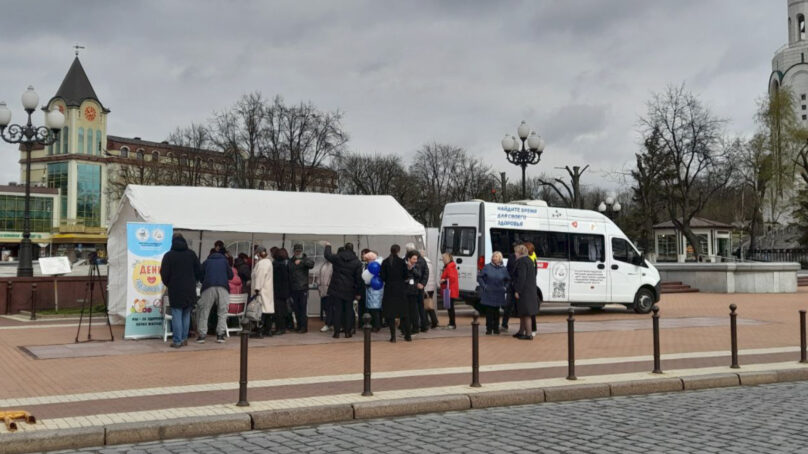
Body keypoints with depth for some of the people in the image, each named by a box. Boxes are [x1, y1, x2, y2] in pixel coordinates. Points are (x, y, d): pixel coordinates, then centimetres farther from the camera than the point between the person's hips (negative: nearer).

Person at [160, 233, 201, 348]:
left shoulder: (168, 255, -3)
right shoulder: (191, 254, 5)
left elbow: (164, 274, -3)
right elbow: (199, 271, 6)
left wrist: (168, 284, 15)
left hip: (175, 290, -3)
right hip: (190, 291, 3)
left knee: (176, 315, -2)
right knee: (186, 315, 11)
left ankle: (177, 341, -4)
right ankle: (184, 339, 14)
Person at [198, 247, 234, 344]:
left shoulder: (206, 262, 22)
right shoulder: (224, 260, 21)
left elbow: (201, 277, 22)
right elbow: (231, 275, 19)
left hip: (208, 287, 0)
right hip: (223, 288, 0)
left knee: (204, 311, 6)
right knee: (222, 312, 8)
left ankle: (201, 335, -1)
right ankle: (220, 335, -1)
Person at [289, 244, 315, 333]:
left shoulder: (305, 259, 2)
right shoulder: (290, 262, 14)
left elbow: (311, 263, -21)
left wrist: (301, 261, -34)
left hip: (303, 288, -4)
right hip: (293, 289, 4)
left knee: (303, 308, -5)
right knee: (296, 308, 9)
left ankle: (304, 327, -2)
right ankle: (299, 325, 18)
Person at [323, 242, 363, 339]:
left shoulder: (337, 257, -5)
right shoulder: (357, 262, -5)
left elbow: (327, 255, 15)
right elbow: (359, 279, -3)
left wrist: (328, 246, 35)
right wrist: (357, 293, 4)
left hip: (336, 289, 0)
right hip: (349, 290, 0)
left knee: (337, 310, 5)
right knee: (348, 310, 9)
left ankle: (337, 331, 5)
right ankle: (348, 331, 10)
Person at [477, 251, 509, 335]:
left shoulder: (503, 269, 4)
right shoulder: (487, 267, -2)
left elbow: (508, 280, 15)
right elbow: (479, 277, 2)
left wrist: (505, 287, 1)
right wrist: (484, 286, -7)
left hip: (498, 294, 2)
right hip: (488, 294, -2)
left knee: (496, 311, 8)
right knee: (489, 311, -1)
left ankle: (496, 328, 18)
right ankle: (489, 329, 7)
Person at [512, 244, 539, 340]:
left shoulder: (522, 262, -15)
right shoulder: (529, 261, 16)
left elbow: (521, 277, -22)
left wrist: (517, 291, -20)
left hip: (524, 292, -10)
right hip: (531, 290, 10)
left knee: (525, 313, -6)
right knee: (523, 313, 17)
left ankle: (529, 334, -5)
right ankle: (521, 331, 25)